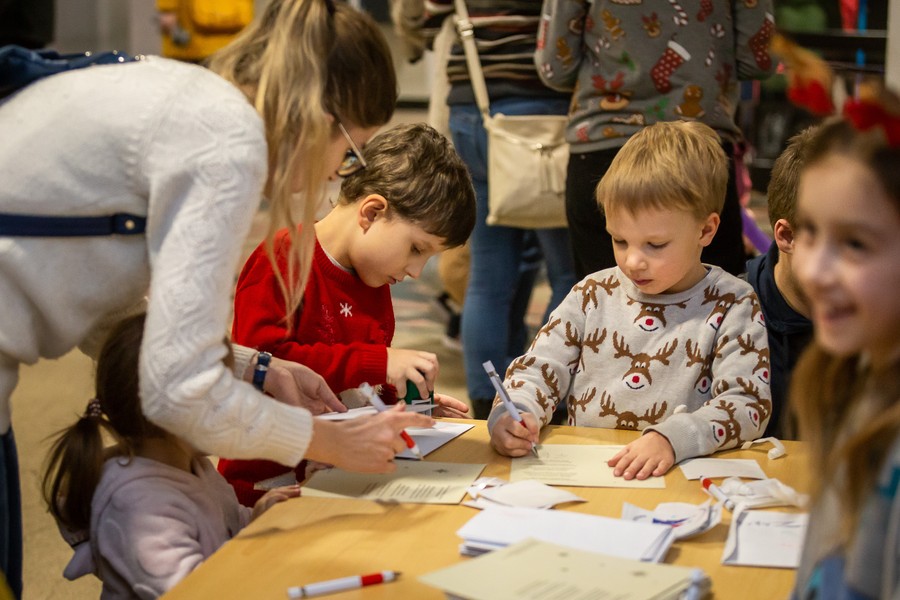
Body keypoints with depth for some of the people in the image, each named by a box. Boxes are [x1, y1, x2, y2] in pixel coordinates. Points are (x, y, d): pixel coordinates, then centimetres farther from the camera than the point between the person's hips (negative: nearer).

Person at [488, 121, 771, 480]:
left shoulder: (731, 306, 0)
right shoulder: (593, 294, 9)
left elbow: (748, 403, -8)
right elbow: (538, 369, 9)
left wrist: (671, 438, -26)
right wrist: (513, 415, -14)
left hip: (676, 483, -2)